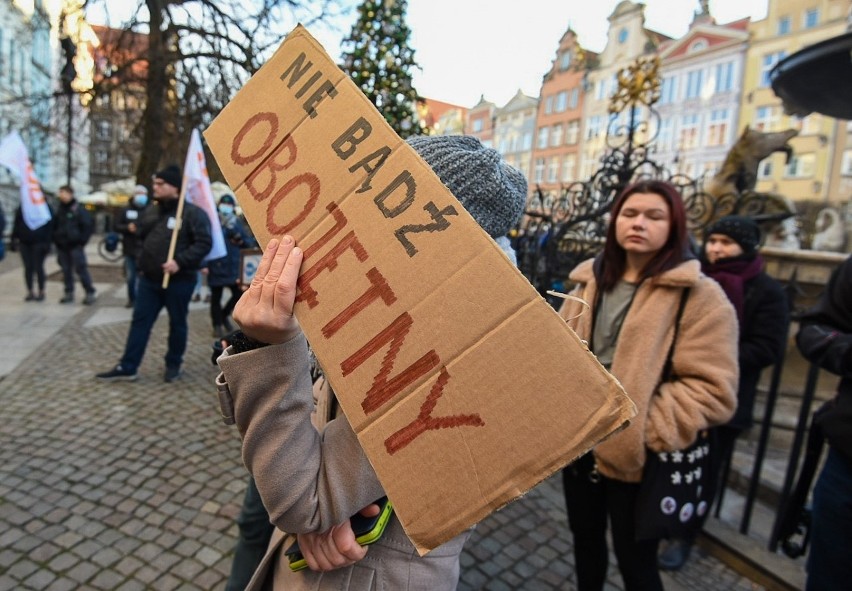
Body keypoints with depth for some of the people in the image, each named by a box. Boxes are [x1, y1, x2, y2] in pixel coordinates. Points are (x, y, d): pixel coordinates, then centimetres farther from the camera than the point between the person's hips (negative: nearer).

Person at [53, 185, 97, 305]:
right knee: (66, 270, 9)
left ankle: (90, 293, -2)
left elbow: (89, 225, -9)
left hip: (75, 245, -6)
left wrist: (82, 240, -10)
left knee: (81, 269, -7)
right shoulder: (59, 210, 12)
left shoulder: (78, 209, -7)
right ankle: (69, 294, 16)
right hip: (62, 246, 6)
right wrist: (55, 239, 13)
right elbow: (54, 226, 24)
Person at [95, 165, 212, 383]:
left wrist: (180, 261, -24)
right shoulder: (151, 212, 12)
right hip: (149, 279, 6)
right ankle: (127, 367, 16)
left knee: (177, 324, 8)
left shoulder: (192, 213, -10)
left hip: (179, 281, -6)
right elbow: (141, 238, 26)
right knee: (140, 321, 8)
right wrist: (141, 260, 11)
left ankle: (173, 364, 25)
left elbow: (204, 243, -17)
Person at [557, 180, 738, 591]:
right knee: (584, 536, 24)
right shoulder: (590, 281, 6)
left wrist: (645, 429, -20)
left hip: (635, 456, -5)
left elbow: (712, 390, -16)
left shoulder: (699, 297, -12)